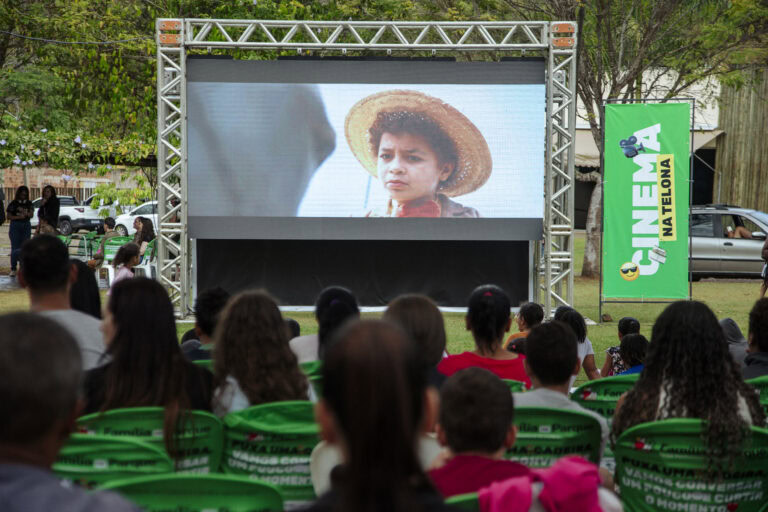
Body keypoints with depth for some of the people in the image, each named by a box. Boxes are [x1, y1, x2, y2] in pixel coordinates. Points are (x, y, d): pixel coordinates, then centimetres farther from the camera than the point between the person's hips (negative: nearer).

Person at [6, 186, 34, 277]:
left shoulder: (29, 203, 8)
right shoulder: (13, 204, -2)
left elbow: (31, 215, 3)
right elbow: (9, 216, -3)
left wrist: (27, 214, -19)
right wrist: (18, 217, -17)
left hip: (26, 226, 3)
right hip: (15, 226, -3)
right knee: (15, 248, -6)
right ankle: (13, 269, -3)